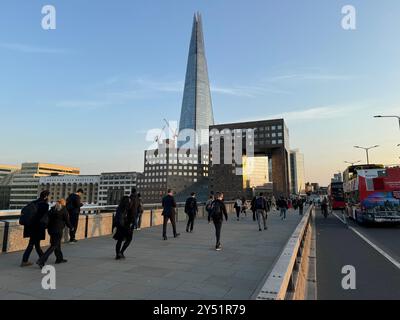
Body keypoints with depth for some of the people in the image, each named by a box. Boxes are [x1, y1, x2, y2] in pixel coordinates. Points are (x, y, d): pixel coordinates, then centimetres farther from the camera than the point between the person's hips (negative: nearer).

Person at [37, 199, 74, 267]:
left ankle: (59, 259, 34)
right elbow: (67, 221, -3)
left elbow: (48, 219, 9)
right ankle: (41, 261, -10)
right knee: (53, 246, -1)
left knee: (57, 244, 21)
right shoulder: (64, 210, -8)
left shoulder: (52, 209, 9)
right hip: (58, 230, -7)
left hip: (51, 229, 7)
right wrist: (71, 227, 13)